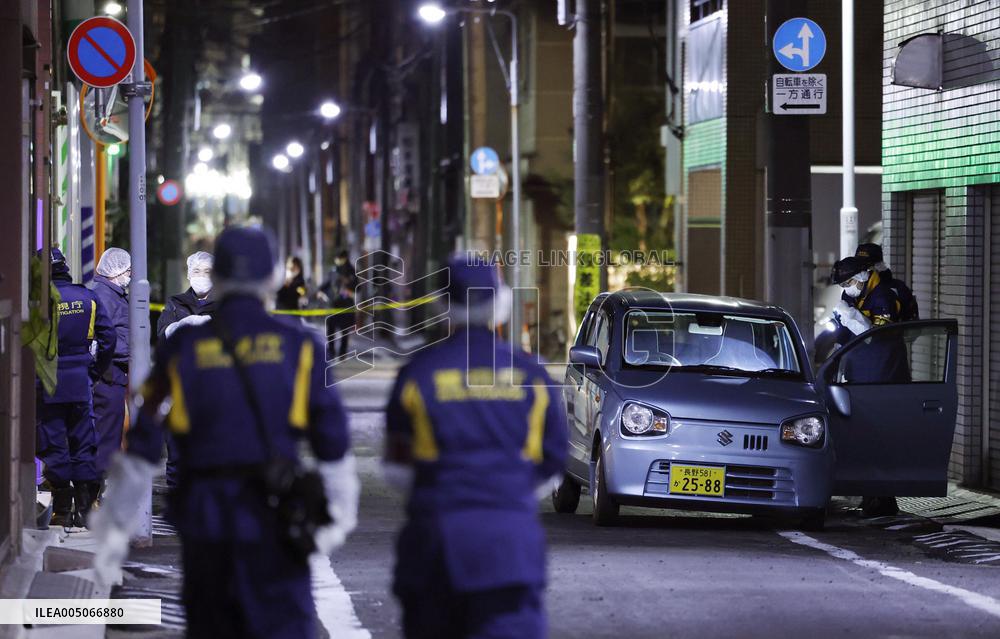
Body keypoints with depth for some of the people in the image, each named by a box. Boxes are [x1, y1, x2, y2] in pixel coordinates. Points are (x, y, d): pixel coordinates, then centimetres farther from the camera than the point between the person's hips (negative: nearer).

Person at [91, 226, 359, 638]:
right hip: (274, 525, -2)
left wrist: (115, 528, 6)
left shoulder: (182, 349, 2)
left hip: (204, 524, 2)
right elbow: (332, 443, 2)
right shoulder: (298, 345, 0)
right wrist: (341, 512, 16)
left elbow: (141, 449, 1)